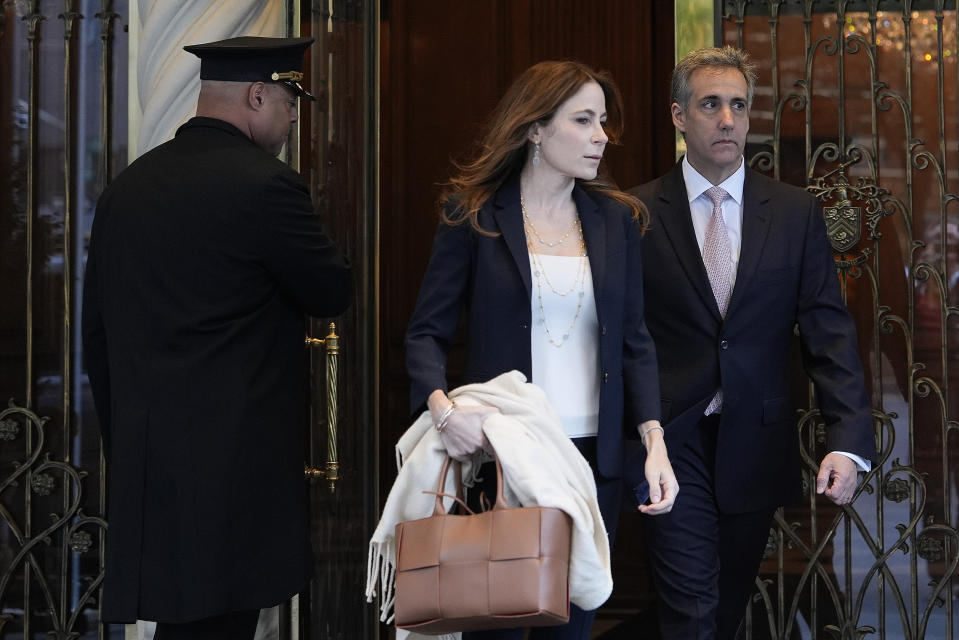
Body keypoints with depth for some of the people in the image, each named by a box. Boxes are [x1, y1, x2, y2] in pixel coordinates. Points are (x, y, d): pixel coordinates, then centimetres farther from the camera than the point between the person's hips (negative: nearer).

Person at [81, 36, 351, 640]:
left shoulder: (127, 187, 11)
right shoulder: (266, 185, -12)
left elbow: (96, 334, 15)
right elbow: (334, 292, -1)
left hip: (141, 462, 7)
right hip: (234, 465, -7)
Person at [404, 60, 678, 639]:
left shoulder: (617, 219, 8)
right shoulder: (473, 214, -1)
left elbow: (634, 341, 8)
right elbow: (428, 332, -2)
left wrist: (655, 443, -4)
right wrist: (442, 407, -22)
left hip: (593, 457, 3)